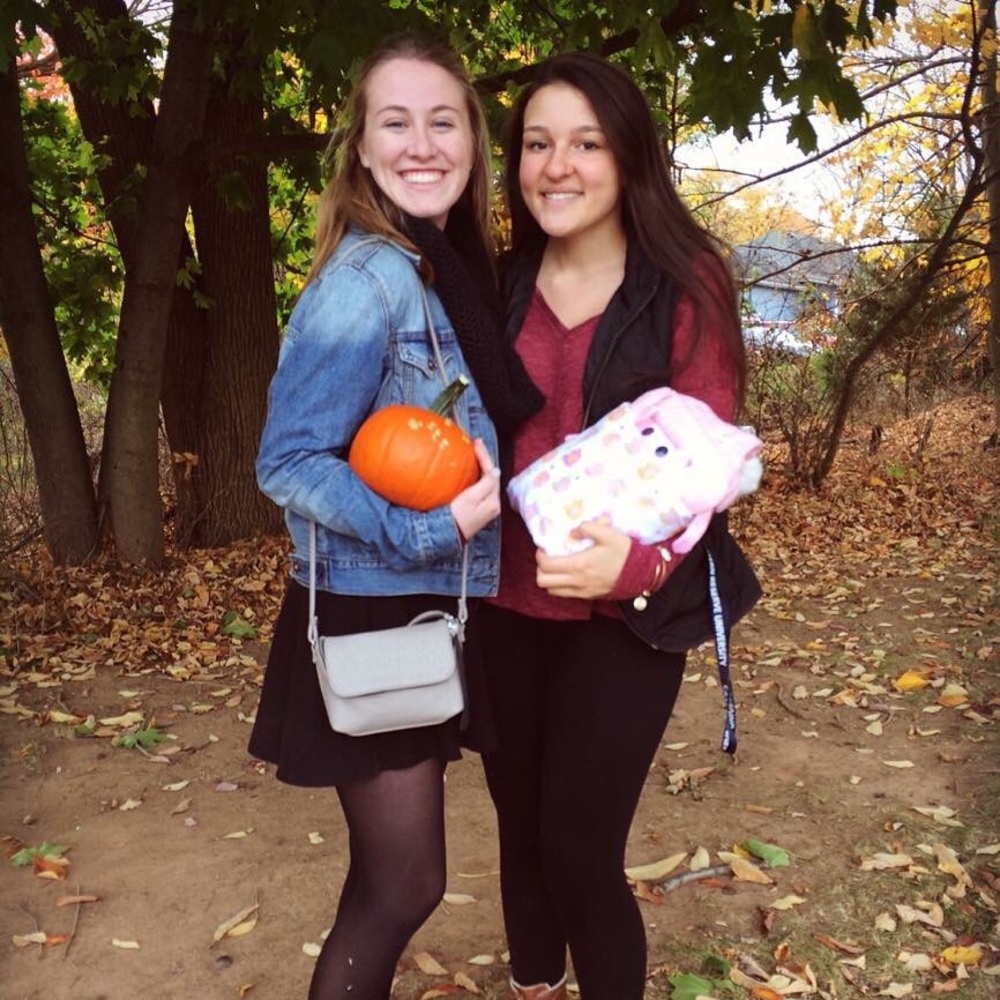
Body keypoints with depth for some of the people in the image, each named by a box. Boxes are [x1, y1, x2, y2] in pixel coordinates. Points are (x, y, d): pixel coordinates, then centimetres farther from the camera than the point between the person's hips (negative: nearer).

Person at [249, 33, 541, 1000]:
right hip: (371, 619, -8)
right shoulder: (363, 281, -18)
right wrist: (429, 528, -26)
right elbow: (288, 462, -22)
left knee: (393, 883, 20)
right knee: (401, 887, 4)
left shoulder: (455, 273, 8)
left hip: (433, 613, 8)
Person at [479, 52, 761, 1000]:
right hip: (505, 605, 4)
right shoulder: (500, 285, 4)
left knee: (579, 850, -2)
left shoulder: (685, 283, -8)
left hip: (623, 614, -4)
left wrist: (636, 563, -27)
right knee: (519, 831, 16)